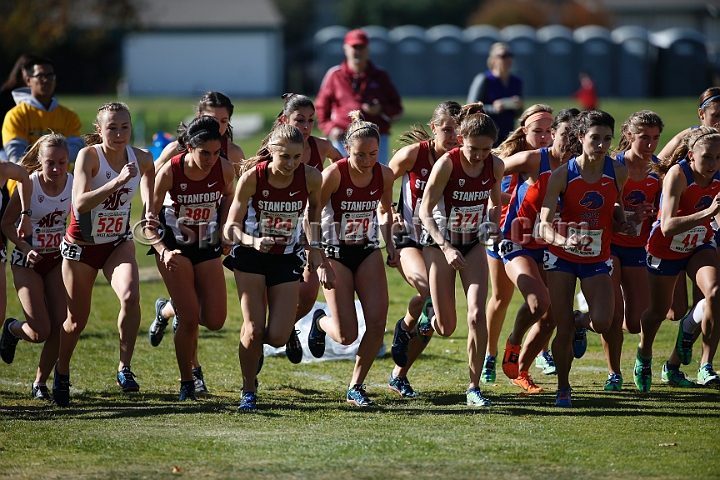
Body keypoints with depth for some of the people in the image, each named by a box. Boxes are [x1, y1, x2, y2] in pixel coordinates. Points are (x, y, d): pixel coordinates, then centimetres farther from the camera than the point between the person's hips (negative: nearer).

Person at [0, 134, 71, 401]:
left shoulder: (73, 184, -10)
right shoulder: (28, 185, -18)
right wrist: (26, 248, -24)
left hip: (57, 259, 3)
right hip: (28, 261, -3)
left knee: (59, 326, -6)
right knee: (40, 332, -10)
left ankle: (40, 383, 14)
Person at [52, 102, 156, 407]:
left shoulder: (142, 158, -10)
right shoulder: (88, 156, -22)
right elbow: (80, 203, -36)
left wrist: (149, 207, 7)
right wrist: (118, 181, -43)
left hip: (118, 243, 2)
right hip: (81, 245, -2)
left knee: (130, 296, -27)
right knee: (77, 320, 10)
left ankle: (125, 368, -16)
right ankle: (62, 371, 38)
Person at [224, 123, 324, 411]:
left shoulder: (311, 178, -15)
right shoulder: (252, 177, -20)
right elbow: (231, 227, -14)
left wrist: (315, 246, 6)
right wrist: (252, 241, -34)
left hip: (287, 258, 2)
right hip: (251, 257, -2)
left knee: (277, 337, -8)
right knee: (253, 329, -11)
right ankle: (248, 392, 10)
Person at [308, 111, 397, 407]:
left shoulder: (384, 175, -7)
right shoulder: (334, 174, -20)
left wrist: (389, 243, 0)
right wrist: (321, 263, -18)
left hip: (368, 252, 4)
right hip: (336, 253, -4)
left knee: (377, 321, -11)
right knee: (346, 335, -7)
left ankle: (356, 387, 6)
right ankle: (320, 322, 30)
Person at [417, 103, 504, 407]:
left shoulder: (495, 166, -11)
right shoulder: (446, 164, -23)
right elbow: (425, 212, -18)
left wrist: (493, 227, -11)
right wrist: (446, 248, -29)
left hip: (473, 243, 3)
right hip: (439, 241, -3)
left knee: (477, 314, -14)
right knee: (446, 328, -1)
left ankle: (474, 387, -3)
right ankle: (429, 311, 36)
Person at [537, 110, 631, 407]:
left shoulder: (618, 172, -8)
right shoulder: (562, 175, -16)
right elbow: (544, 225, -18)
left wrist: (621, 222, -5)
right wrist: (562, 240, -39)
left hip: (597, 258, 2)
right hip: (562, 257, -2)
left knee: (602, 323, -18)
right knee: (563, 331, -3)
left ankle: (580, 323, 20)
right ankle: (563, 389, 20)